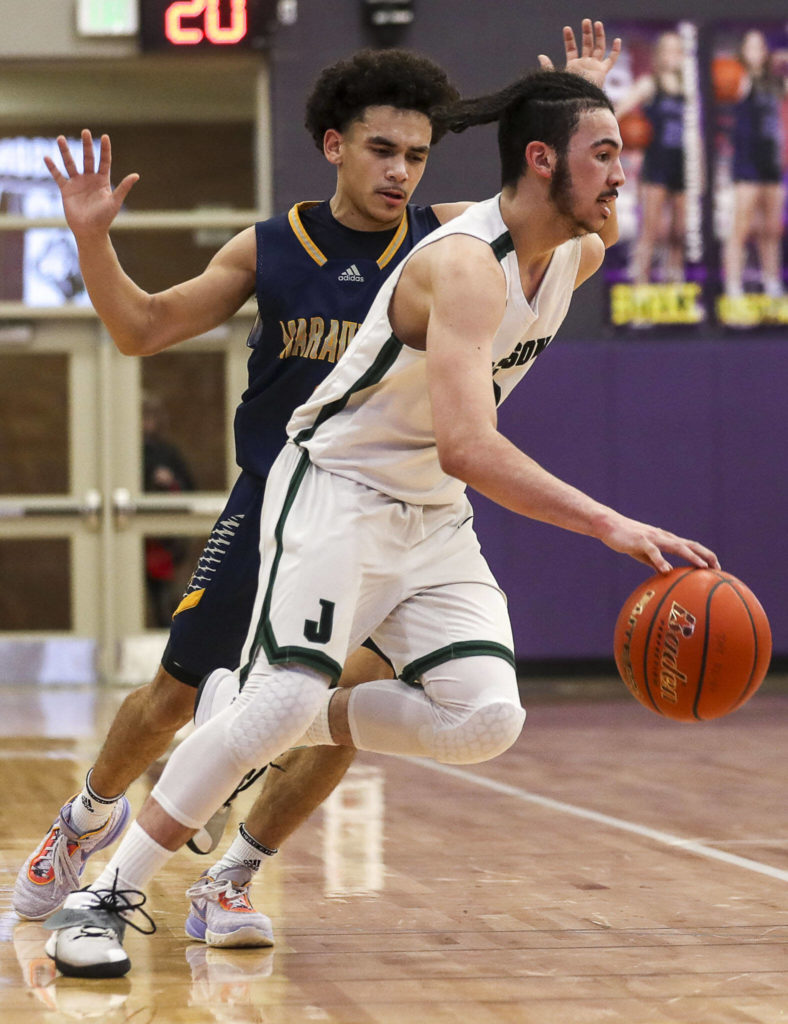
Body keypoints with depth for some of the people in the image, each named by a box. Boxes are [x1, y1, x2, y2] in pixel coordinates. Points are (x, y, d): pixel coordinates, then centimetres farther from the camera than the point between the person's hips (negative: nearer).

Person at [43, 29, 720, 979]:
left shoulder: (579, 254, 1)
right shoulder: (467, 265, -26)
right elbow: (467, 446, -39)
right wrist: (608, 525, -44)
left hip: (433, 516, 8)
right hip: (338, 491, -8)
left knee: (486, 719, -11)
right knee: (285, 695, -22)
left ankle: (284, 735, 9)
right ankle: (104, 899, -13)